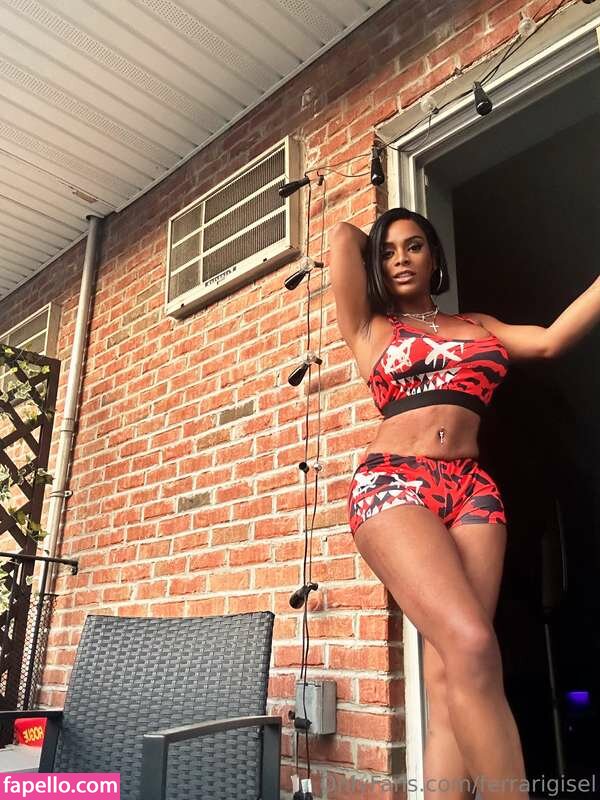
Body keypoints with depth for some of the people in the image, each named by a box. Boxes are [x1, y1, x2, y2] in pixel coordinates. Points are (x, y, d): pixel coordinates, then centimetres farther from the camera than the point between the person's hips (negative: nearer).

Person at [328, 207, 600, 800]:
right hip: (392, 484, -3)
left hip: (473, 490, 3)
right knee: (472, 647, -24)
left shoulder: (480, 326, 25)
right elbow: (343, 236, 12)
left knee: (448, 674, -9)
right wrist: (367, 242, 29)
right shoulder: (369, 327, 17)